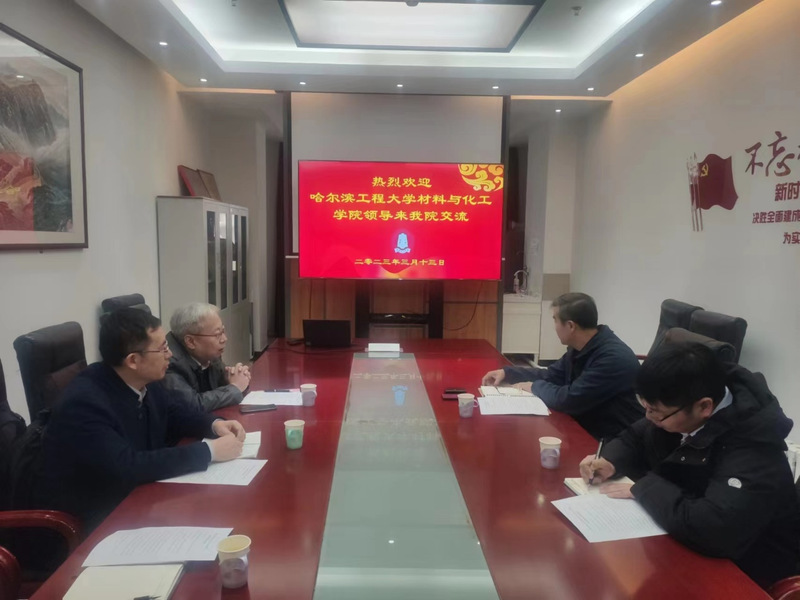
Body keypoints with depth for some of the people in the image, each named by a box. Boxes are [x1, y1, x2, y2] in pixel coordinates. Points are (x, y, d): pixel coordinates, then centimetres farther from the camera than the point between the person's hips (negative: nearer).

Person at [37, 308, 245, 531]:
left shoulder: (144, 382, -5)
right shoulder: (85, 403, -27)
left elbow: (176, 412, 12)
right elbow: (126, 468, -35)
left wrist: (214, 424, -9)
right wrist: (209, 451, -31)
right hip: (88, 521, -7)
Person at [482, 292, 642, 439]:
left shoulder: (614, 358, -27)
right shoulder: (579, 349, 4)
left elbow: (569, 400, -28)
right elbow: (550, 375, 18)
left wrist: (536, 386, -9)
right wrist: (507, 372, 10)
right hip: (586, 431, 8)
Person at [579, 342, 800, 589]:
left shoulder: (753, 444, -32)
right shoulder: (678, 406, -10)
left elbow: (713, 530, -45)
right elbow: (633, 438, 8)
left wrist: (643, 487, -29)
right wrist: (610, 462, -13)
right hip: (684, 543, 7)